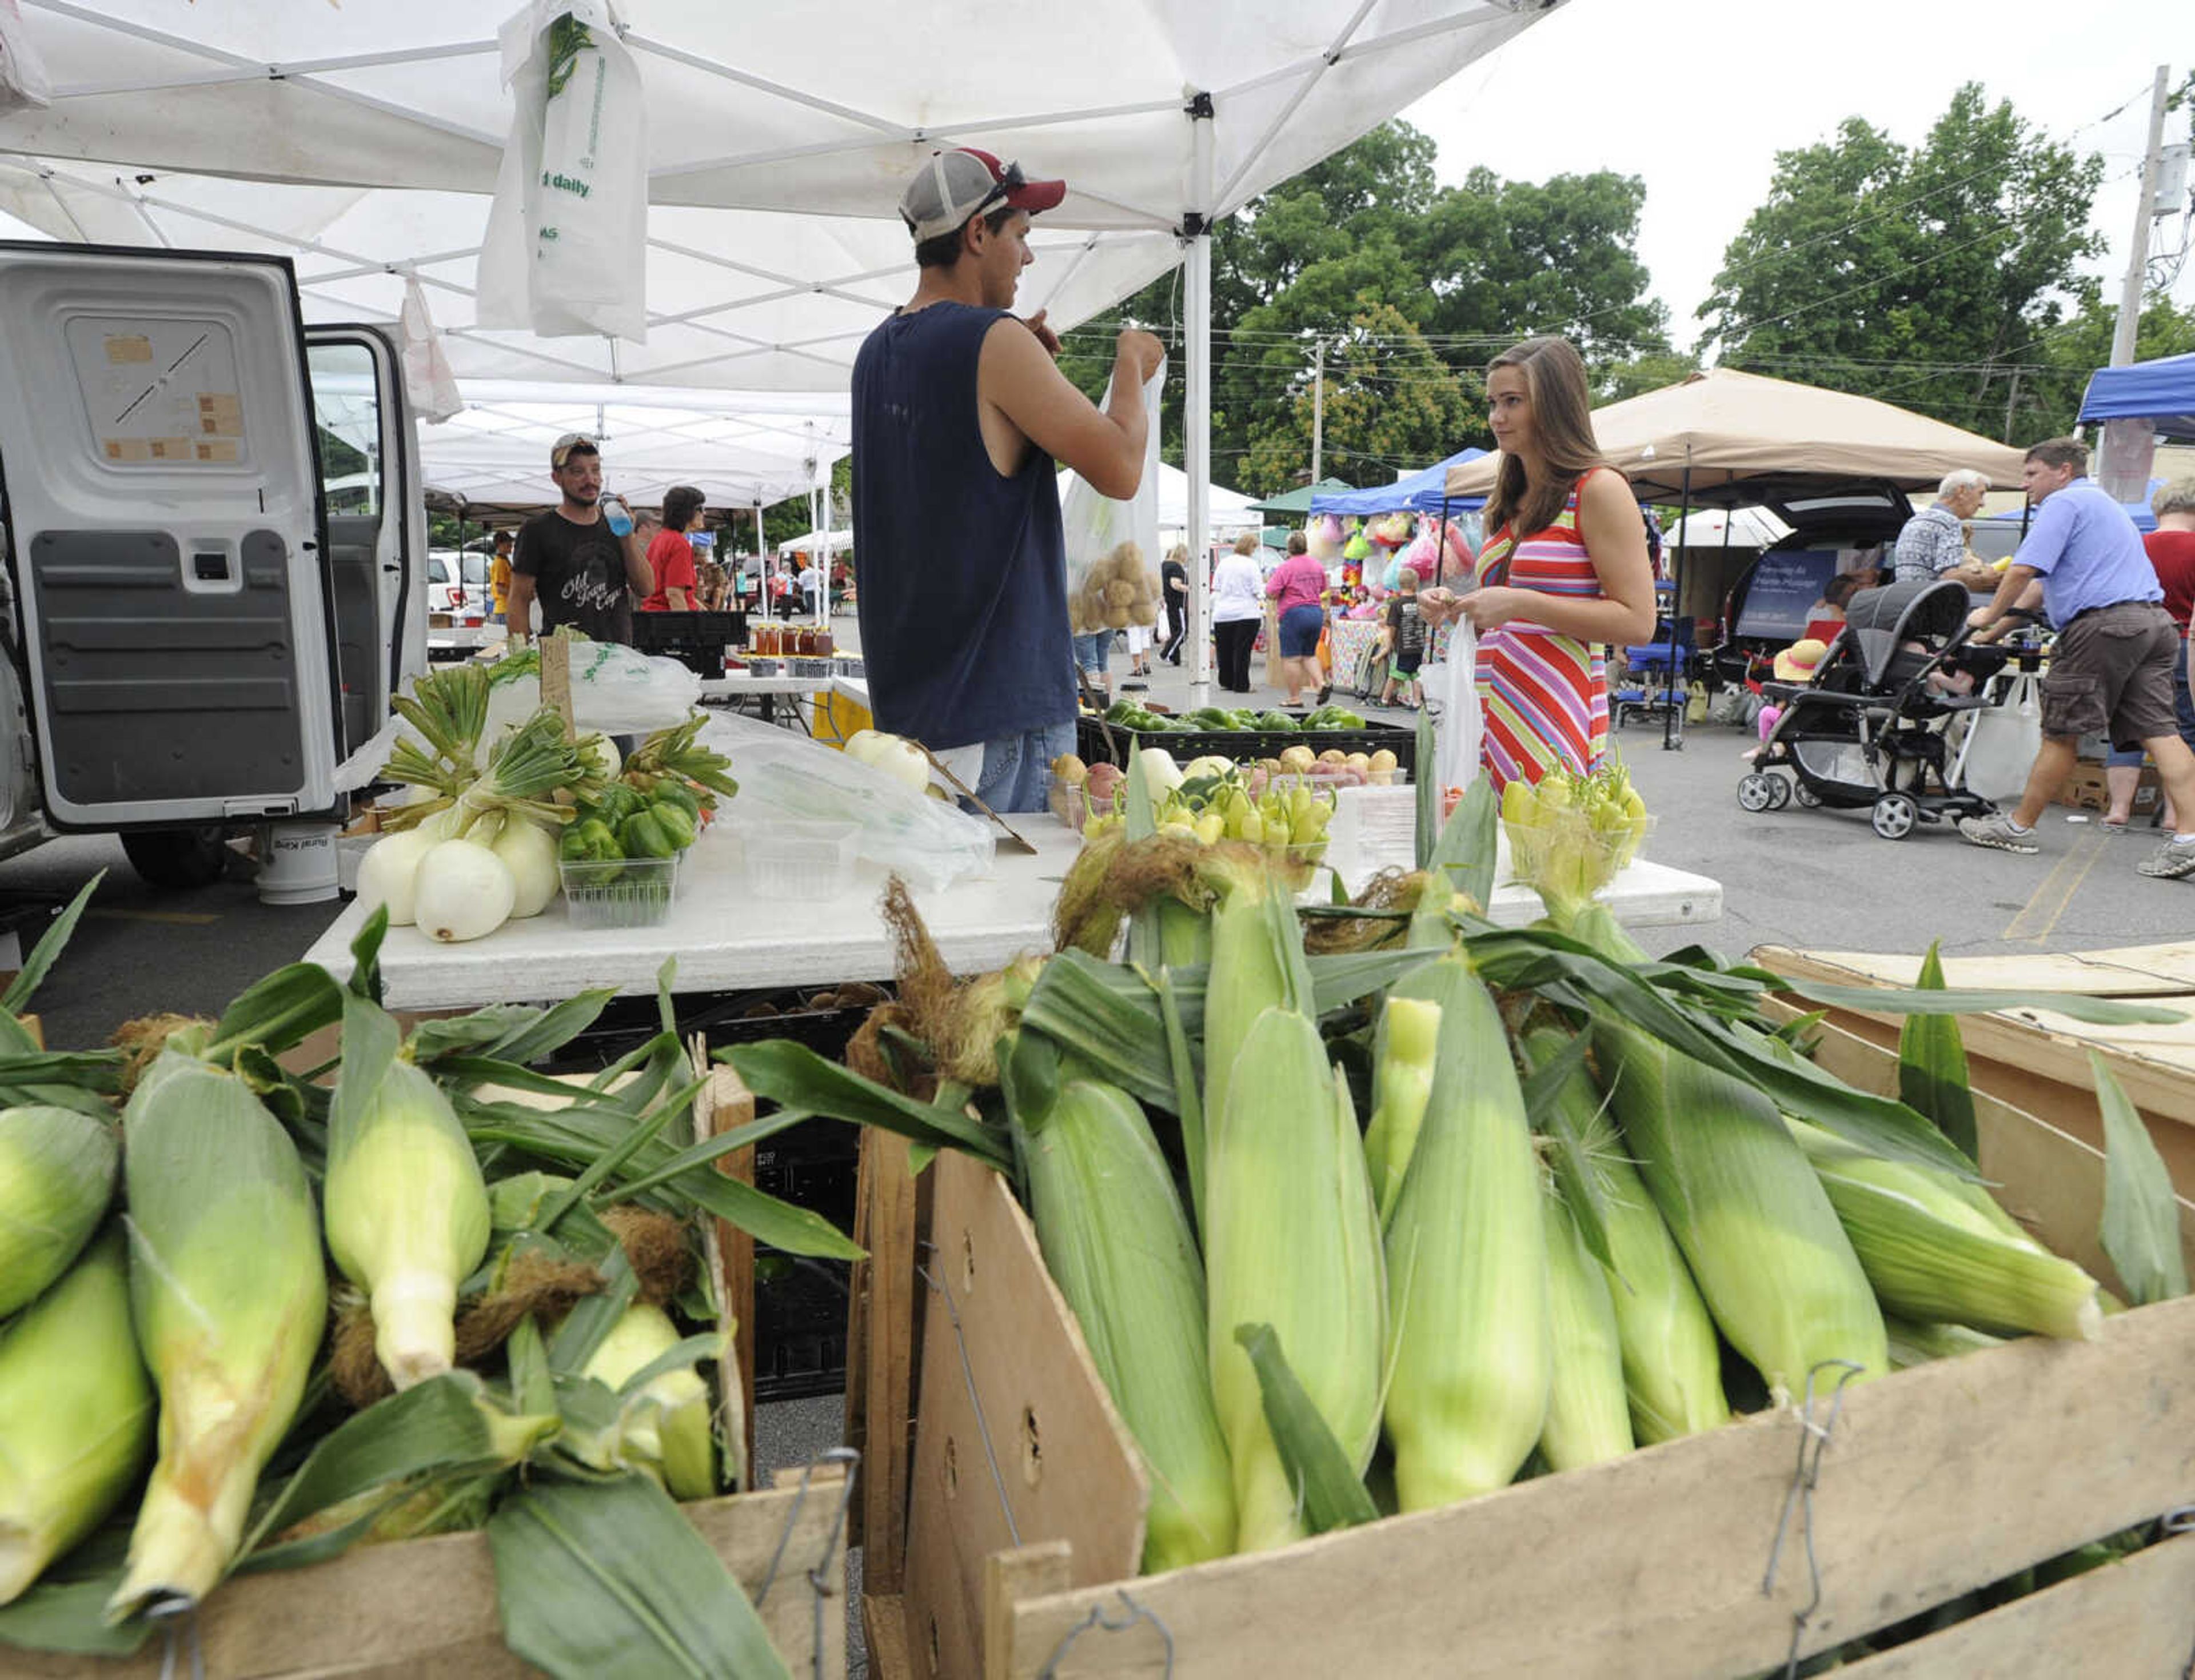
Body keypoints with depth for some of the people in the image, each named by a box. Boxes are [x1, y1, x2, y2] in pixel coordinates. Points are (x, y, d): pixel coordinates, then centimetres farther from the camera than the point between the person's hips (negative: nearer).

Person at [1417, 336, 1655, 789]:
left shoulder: (1598, 489, -4)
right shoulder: (1509, 502, 18)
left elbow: (1637, 621, -12)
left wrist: (1519, 603, -17)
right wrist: (1455, 606, 7)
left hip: (1555, 716, -6)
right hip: (1494, 713, 6)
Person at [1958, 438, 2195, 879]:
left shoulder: (2064, 502, -2)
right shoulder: (2104, 503, 31)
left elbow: (2025, 570, -12)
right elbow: (2051, 580, 35)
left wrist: (1990, 616, 2)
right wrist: (2006, 622, 36)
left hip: (2104, 624, -9)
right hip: (2153, 621, 9)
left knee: (2061, 732, -1)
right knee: (2159, 730, -1)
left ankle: (2018, 827, 9)